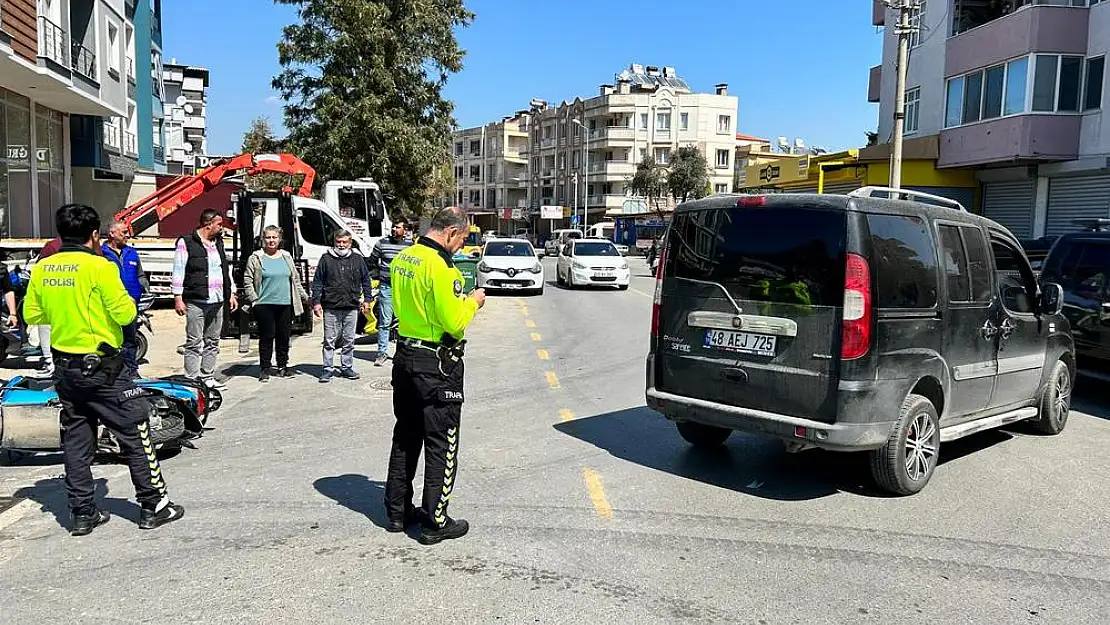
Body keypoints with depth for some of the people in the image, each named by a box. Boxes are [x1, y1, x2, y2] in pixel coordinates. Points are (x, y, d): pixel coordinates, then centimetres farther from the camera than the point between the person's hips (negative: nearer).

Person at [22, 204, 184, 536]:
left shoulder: (41, 269, 3)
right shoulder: (99, 267, -16)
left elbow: (32, 315, 9)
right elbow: (125, 313, -17)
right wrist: (124, 298, 3)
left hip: (64, 367, 7)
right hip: (101, 366, -6)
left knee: (75, 440, 13)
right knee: (135, 433, 3)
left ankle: (82, 512, 18)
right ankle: (154, 506, 8)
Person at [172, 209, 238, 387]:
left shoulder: (219, 243, 17)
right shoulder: (186, 243, -4)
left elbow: (226, 270, 23)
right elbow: (178, 272, -6)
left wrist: (231, 294, 18)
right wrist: (178, 298, -11)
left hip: (217, 302, 7)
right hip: (196, 302, -7)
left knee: (212, 343, 11)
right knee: (194, 343, -4)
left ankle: (207, 377, 19)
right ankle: (192, 380, -1)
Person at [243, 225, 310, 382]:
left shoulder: (286, 257, 13)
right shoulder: (256, 258, 1)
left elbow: (295, 280, 19)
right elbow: (247, 281, 0)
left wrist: (304, 296, 16)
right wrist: (254, 299, -8)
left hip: (285, 304, 4)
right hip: (264, 305, -4)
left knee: (284, 337, 8)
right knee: (267, 337, -1)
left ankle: (282, 367, 20)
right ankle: (265, 369, 7)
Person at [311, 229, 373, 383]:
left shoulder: (357, 259, 9)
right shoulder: (326, 259, 4)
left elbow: (366, 280, 14)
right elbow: (317, 282, 5)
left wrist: (366, 300, 7)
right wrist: (316, 302, -1)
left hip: (351, 307, 2)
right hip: (331, 308, -2)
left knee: (349, 340, 8)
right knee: (329, 340, 2)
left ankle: (346, 367, 19)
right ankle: (327, 369, 9)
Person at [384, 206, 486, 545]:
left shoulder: (402, 259, 7)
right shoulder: (440, 266, -20)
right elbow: (454, 323, -22)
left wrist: (459, 300, 14)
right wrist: (473, 301, -3)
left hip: (405, 357, 9)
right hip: (436, 365, -8)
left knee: (406, 437, 18)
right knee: (442, 443, 3)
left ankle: (397, 511, 28)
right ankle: (435, 522, 10)